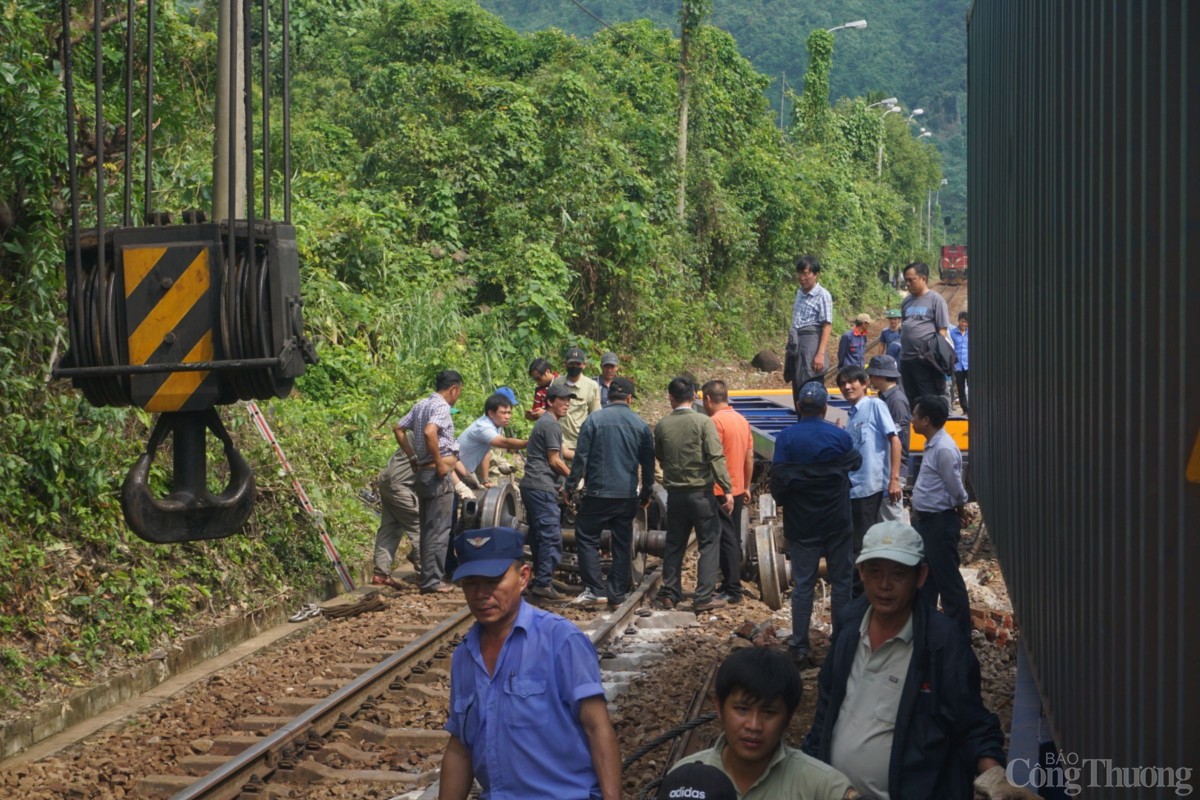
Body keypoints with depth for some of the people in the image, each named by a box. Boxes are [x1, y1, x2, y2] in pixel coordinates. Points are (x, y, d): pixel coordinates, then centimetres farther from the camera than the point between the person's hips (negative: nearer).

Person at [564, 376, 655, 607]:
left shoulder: (594, 420, -6)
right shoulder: (641, 425, 3)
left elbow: (581, 457, -7)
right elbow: (648, 464, 9)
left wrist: (570, 486, 3)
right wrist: (646, 493, 20)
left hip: (598, 493, -3)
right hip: (628, 496, 3)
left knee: (586, 538, 7)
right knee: (622, 545, 10)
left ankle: (593, 589, -2)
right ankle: (616, 595, 11)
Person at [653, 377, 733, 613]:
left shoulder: (661, 426, 0)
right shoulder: (703, 422, -10)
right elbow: (716, 458, -15)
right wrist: (727, 490, -12)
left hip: (674, 493, 4)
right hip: (701, 492, -4)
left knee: (674, 544, 15)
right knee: (709, 543, 5)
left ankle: (669, 594, 18)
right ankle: (704, 597, 0)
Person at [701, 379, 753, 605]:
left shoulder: (716, 421, -16)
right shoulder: (742, 420, 10)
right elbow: (750, 456, 14)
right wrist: (746, 487, 20)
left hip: (720, 491, -8)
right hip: (738, 489, 8)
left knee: (726, 539, -5)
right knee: (734, 538, 14)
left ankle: (732, 591, -4)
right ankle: (730, 584, 21)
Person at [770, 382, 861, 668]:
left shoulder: (786, 437, -10)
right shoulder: (840, 436, -6)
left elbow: (778, 479, -13)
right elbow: (856, 462, 14)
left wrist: (782, 500, 7)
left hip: (801, 524, 0)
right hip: (836, 523, 0)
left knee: (802, 585, 4)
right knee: (841, 581, 10)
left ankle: (799, 648, 2)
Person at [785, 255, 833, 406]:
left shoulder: (823, 295, -7)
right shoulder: (799, 293, 15)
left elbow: (827, 326, -12)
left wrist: (821, 353, -20)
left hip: (811, 341, -8)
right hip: (796, 343, 8)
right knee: (798, 387, 10)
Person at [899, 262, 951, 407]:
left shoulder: (935, 299, -3)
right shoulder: (907, 301, 16)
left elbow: (942, 330, -6)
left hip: (925, 359, -7)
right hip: (906, 357, 7)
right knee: (911, 400, 13)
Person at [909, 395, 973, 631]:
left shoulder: (944, 449, -21)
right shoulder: (932, 445, 10)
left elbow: (956, 488, -18)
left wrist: (961, 512, -4)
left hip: (940, 522, -10)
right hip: (925, 520, 10)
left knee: (948, 580, -3)